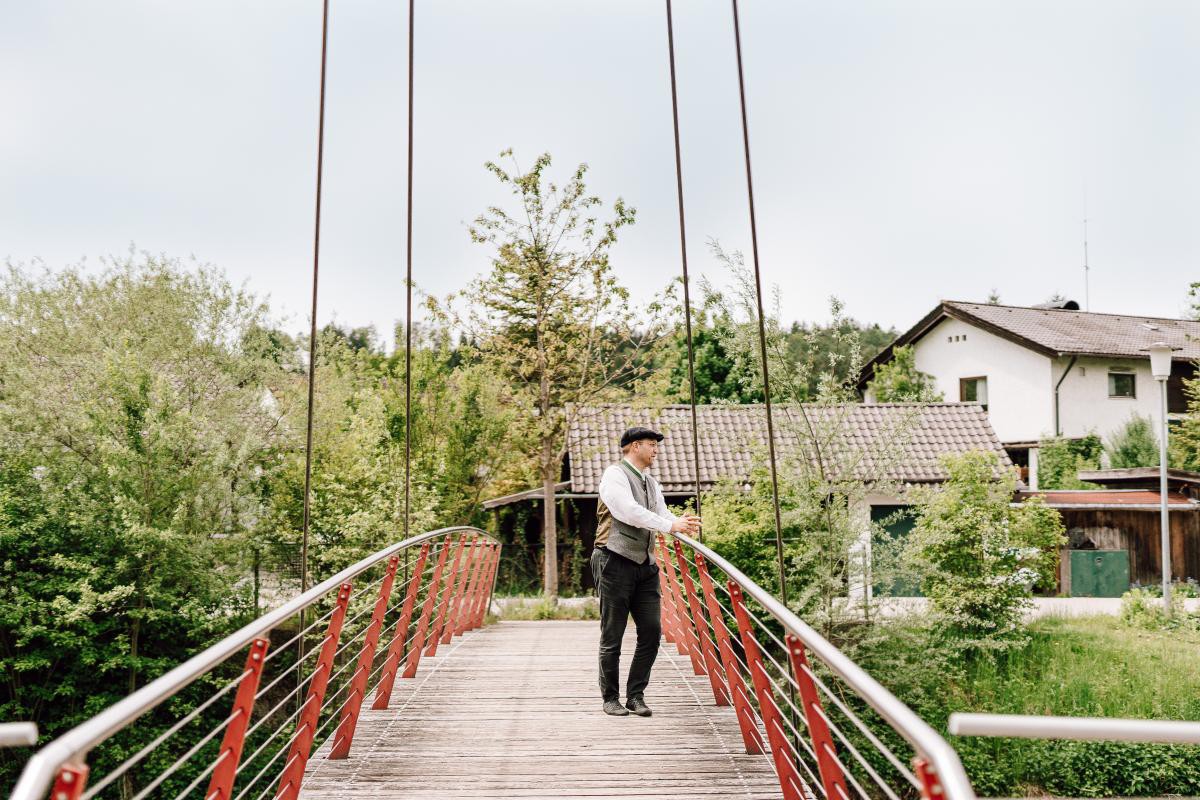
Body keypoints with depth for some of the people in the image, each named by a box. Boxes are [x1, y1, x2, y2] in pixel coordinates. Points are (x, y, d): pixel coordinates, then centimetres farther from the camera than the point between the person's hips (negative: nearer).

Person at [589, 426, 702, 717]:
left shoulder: (651, 483, 18)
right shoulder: (615, 475, -7)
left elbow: (662, 514, 9)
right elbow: (630, 512, -20)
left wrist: (682, 523, -13)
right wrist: (671, 525, -22)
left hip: (645, 565, 7)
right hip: (616, 561, -7)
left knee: (652, 630, 2)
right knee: (612, 635, 1)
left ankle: (636, 695, 13)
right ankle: (610, 698, 13)